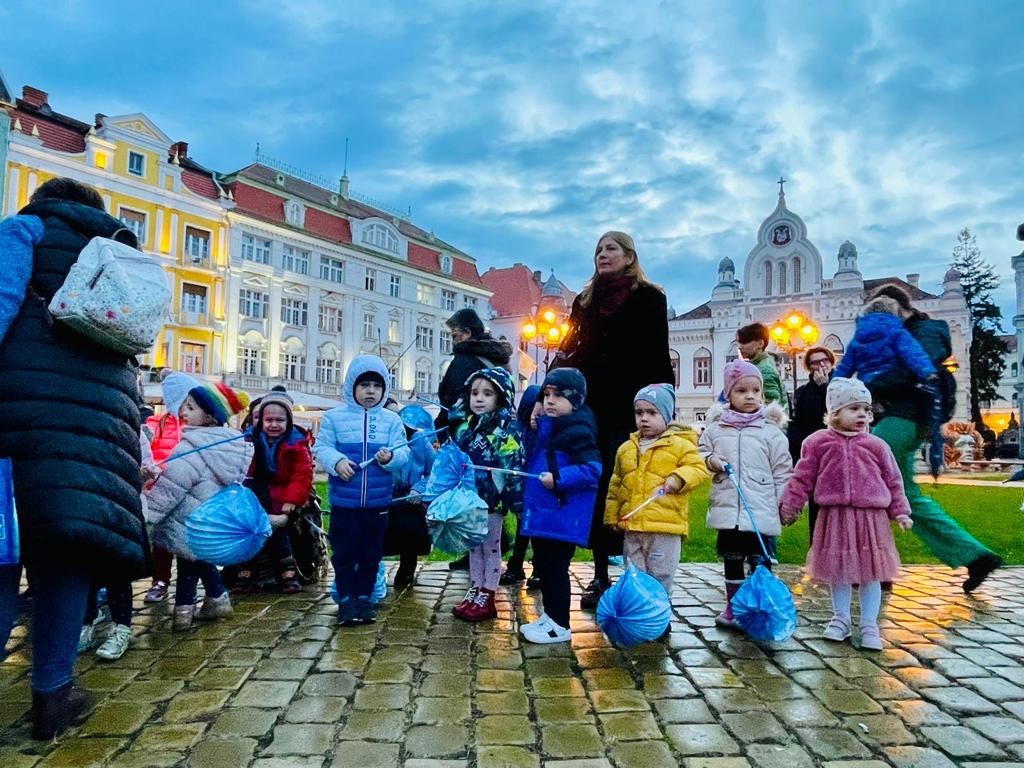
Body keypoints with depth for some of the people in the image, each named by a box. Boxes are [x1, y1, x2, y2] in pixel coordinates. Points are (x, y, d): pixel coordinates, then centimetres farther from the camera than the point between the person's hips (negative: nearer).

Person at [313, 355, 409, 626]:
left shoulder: (392, 420, 2)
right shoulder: (334, 417, -2)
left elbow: (403, 454, -3)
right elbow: (321, 448, -4)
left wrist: (391, 457, -25)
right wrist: (336, 461, -23)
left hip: (378, 502, 2)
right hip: (344, 501, -1)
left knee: (371, 553, 12)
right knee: (343, 553, 7)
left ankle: (364, 597, 27)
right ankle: (346, 599, 21)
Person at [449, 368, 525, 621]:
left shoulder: (506, 430, -15)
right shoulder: (464, 424, 5)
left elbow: (514, 468, -17)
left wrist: (517, 501, -18)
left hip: (492, 500, -6)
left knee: (491, 546, 7)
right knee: (473, 545, 16)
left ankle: (487, 598, 18)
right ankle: (476, 590, 30)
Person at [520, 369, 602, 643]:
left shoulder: (579, 431, -17)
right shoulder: (546, 427, 12)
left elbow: (592, 469, -24)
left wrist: (558, 479, -26)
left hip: (563, 515, -10)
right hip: (542, 511, 10)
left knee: (555, 567, 0)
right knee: (542, 565, 18)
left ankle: (560, 626, 14)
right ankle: (549, 616, 33)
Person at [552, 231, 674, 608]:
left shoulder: (649, 297, 4)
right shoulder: (585, 300, 17)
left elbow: (658, 355, -2)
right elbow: (570, 352, 16)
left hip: (630, 408, -4)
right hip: (592, 407, 4)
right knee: (597, 489, 6)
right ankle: (600, 575, 14)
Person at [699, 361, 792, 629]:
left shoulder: (771, 430, -1)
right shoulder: (716, 428, 4)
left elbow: (782, 470, 1)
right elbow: (702, 451, 15)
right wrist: (710, 460, -7)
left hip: (761, 509, -2)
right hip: (727, 507, 3)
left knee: (761, 560, 3)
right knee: (731, 559, 15)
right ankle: (732, 606, 28)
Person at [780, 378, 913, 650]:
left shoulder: (876, 445, 3)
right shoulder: (818, 442, -1)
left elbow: (893, 481, 10)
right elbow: (802, 477, 4)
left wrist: (900, 512, 8)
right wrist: (789, 505, 3)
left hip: (871, 517, 1)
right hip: (835, 517, 0)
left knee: (870, 572, 6)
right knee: (838, 570, 11)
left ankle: (869, 625, 18)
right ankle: (841, 618, 28)